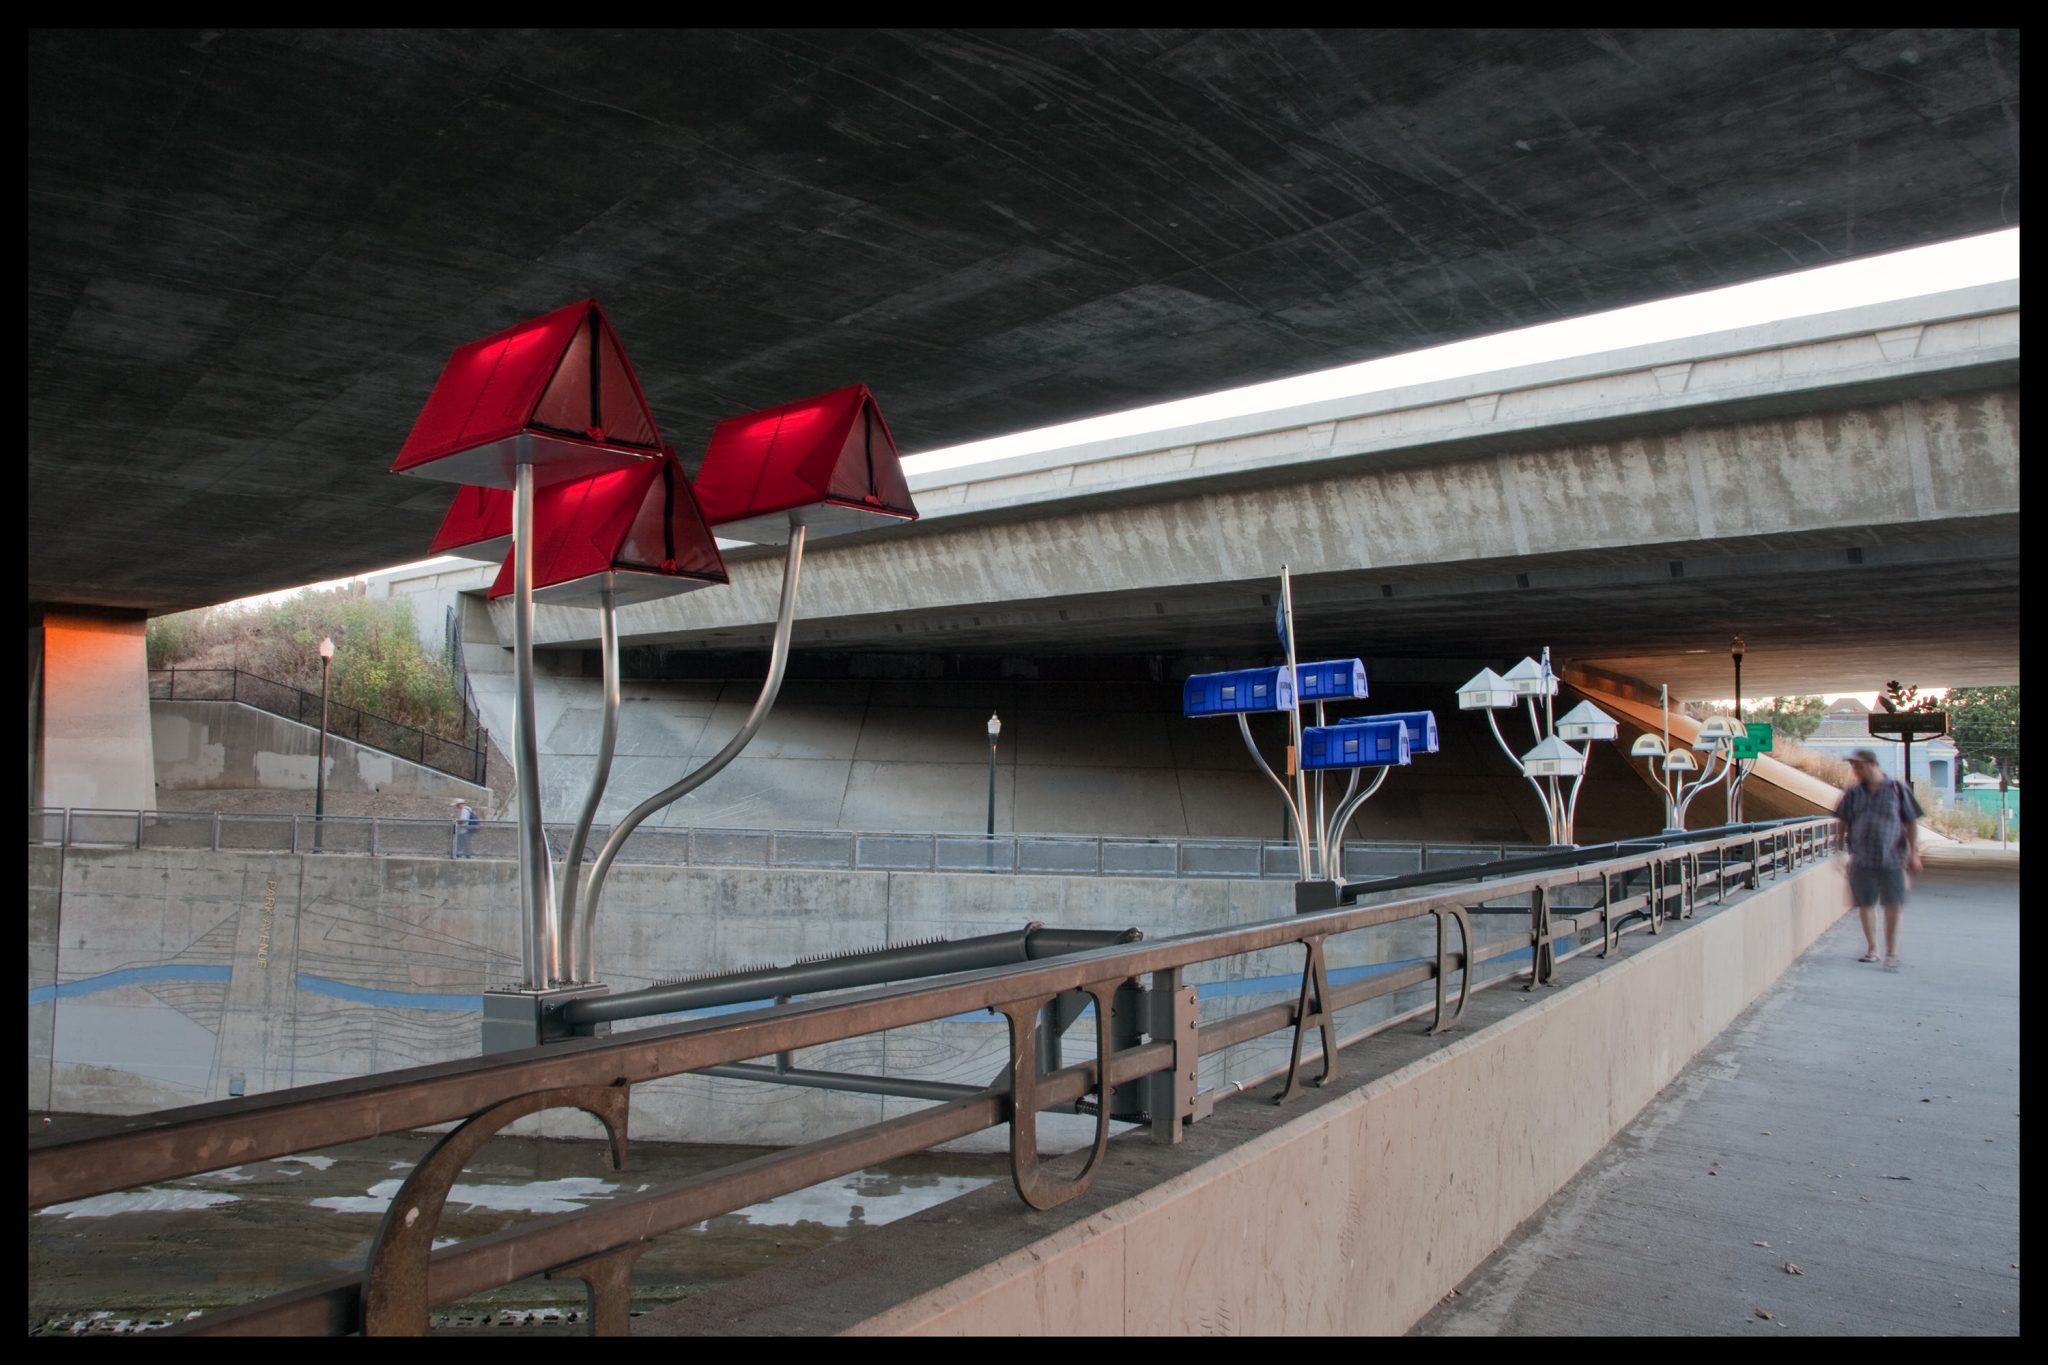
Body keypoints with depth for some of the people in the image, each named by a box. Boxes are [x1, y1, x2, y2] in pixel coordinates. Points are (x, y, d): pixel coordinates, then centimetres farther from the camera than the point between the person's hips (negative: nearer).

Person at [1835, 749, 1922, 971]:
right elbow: (1842, 822, 11)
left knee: (1893, 906, -2)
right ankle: (1872, 949, 22)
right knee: (1865, 904, 8)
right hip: (1861, 859, 2)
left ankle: (1891, 952, 10)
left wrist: (1913, 853, 1)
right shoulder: (1853, 792, 5)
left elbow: (1911, 823, 3)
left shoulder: (1898, 790, -1)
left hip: (1891, 859, -2)